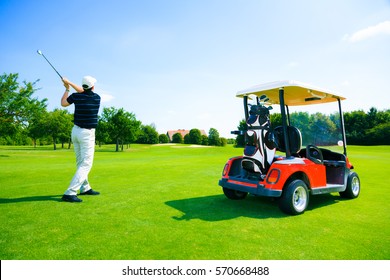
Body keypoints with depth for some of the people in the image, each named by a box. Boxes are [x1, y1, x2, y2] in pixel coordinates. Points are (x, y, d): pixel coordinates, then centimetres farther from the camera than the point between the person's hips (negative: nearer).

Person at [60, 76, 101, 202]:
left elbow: (63, 103, 15)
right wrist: (70, 83, 14)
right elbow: (83, 92, 9)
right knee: (86, 165, -6)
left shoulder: (76, 96, -3)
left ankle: (85, 188, 27)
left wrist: (67, 88, 22)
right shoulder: (97, 97, -8)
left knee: (81, 162, 16)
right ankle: (70, 193, -16)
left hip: (76, 131, 6)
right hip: (87, 134, -6)